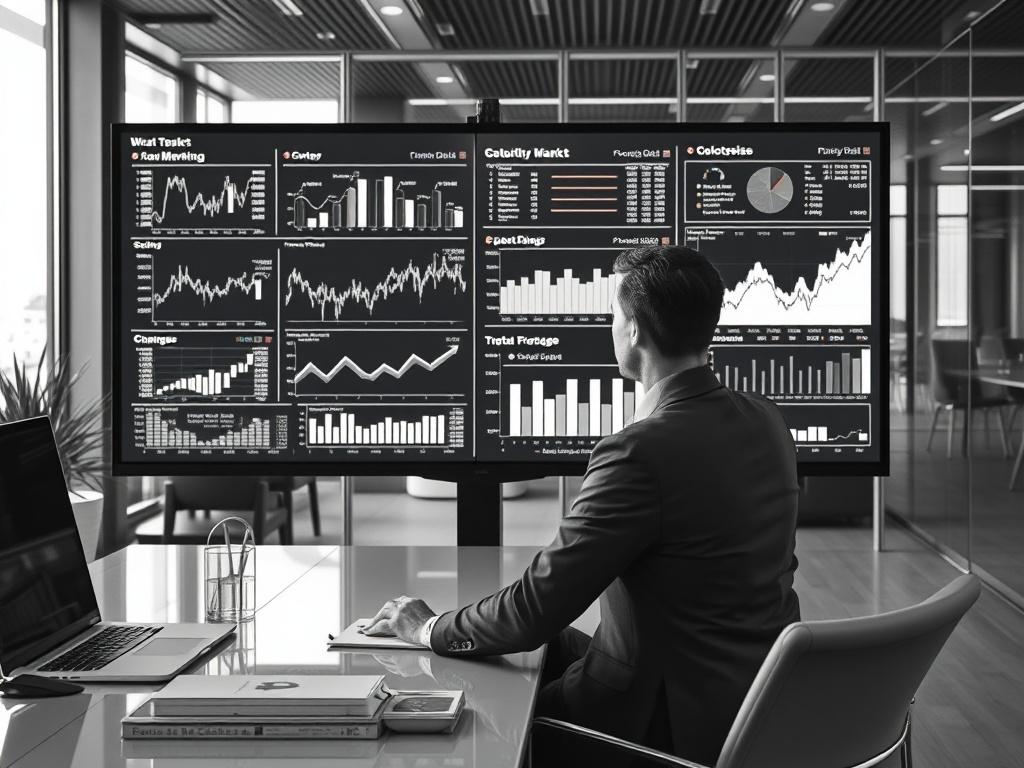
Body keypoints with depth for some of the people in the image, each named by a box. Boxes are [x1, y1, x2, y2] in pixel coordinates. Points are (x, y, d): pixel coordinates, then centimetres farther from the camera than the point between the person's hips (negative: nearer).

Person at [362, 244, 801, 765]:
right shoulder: (768, 422, 1)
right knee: (562, 648, 23)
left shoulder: (638, 453, -25)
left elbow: (533, 610, -22)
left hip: (683, 718, -8)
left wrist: (429, 629, -3)